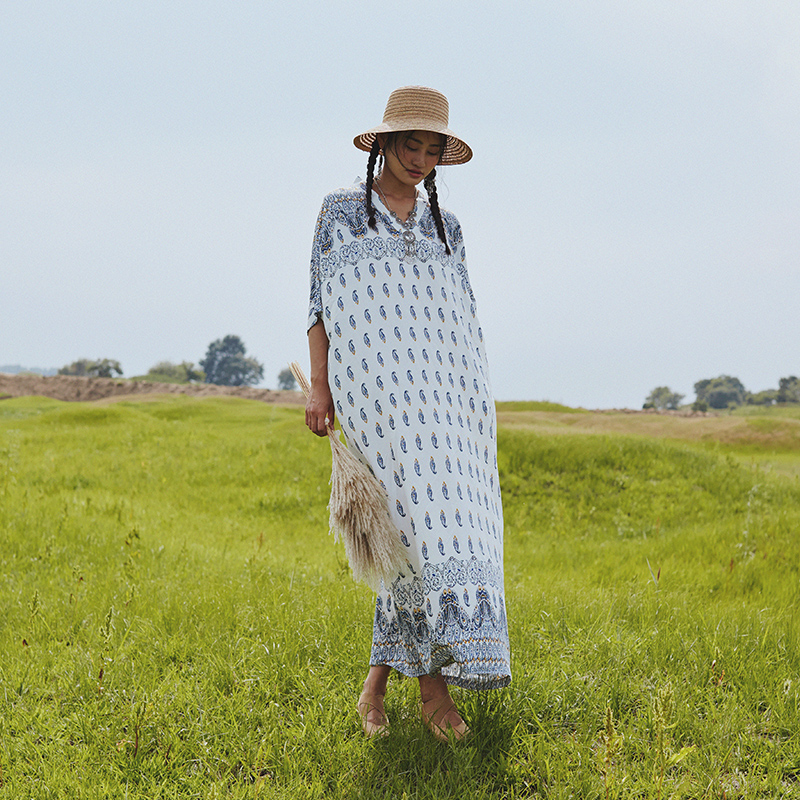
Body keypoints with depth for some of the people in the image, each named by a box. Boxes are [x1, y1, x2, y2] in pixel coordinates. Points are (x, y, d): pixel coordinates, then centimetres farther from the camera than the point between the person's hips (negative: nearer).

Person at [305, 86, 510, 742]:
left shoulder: (445, 226, 19)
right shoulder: (341, 211, 9)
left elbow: (464, 317, 18)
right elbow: (321, 305, 5)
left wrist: (476, 403, 12)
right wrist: (319, 387, -5)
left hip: (448, 388, 4)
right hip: (378, 387, -4)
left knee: (425, 521, -5)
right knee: (422, 509, -17)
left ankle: (381, 674, 5)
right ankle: (433, 681, -14)